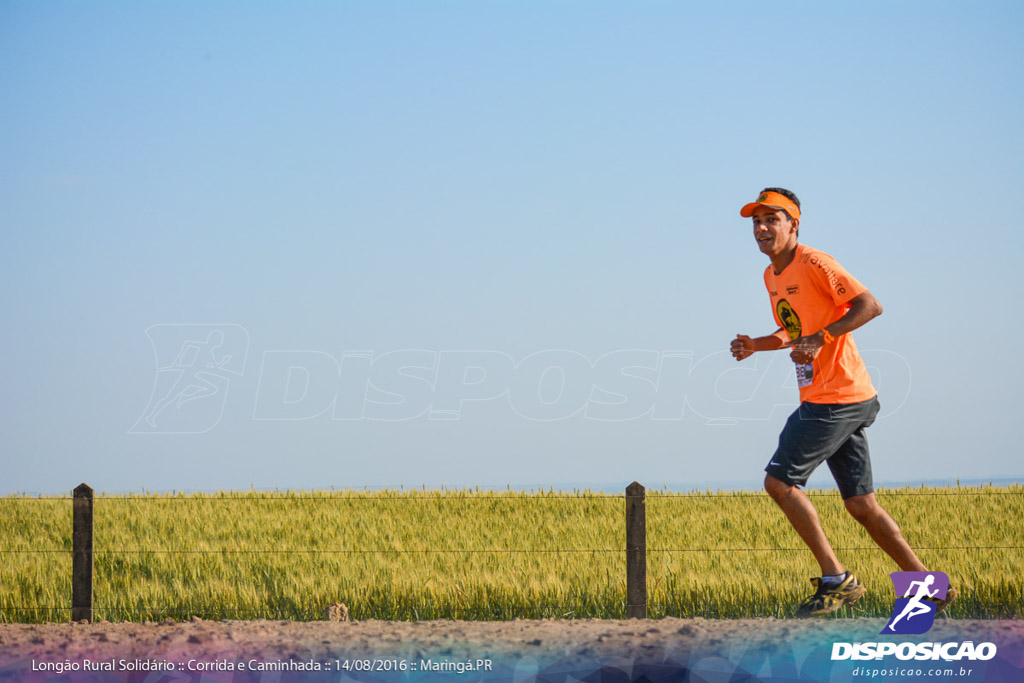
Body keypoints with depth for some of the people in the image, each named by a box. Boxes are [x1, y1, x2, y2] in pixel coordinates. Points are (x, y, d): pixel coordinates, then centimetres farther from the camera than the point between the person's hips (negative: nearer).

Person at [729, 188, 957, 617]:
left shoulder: (814, 264, -12)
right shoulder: (772, 276, 16)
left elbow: (870, 306, -18)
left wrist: (820, 338, -25)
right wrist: (754, 346, 10)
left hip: (837, 398, -9)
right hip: (822, 399, 9)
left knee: (779, 481, -8)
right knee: (860, 504, 9)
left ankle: (835, 579, -4)